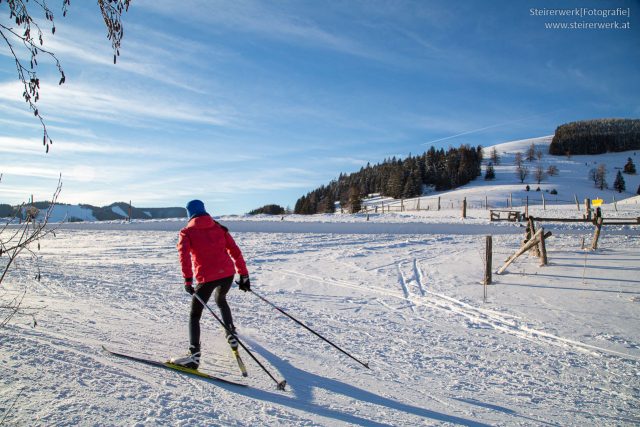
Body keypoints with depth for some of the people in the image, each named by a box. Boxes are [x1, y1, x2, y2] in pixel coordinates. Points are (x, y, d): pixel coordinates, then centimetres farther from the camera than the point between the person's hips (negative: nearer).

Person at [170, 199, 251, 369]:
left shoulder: (187, 232, 7)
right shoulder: (219, 228, 15)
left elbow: (184, 255, -11)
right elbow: (235, 251, 10)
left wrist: (188, 280, -16)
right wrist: (243, 275, 12)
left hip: (206, 278, -4)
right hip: (228, 274, 4)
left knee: (194, 315, 10)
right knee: (220, 299, 34)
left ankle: (194, 354, -5)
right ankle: (232, 336, 35)